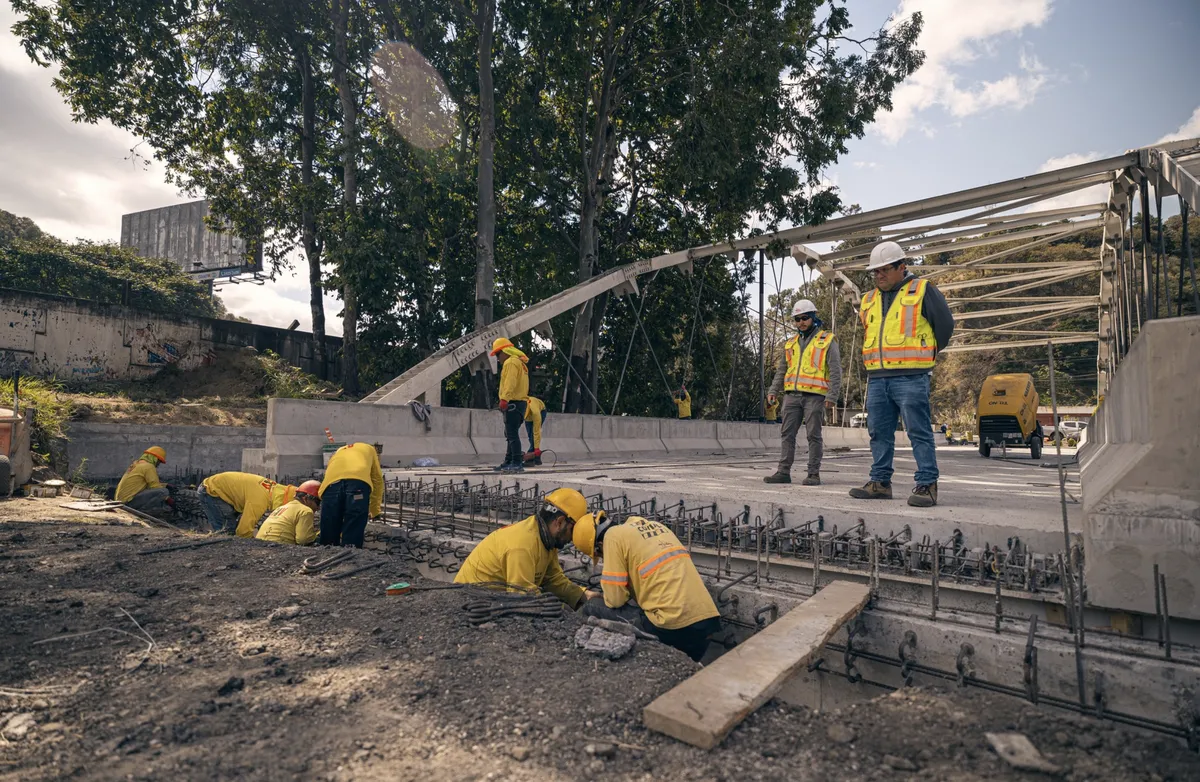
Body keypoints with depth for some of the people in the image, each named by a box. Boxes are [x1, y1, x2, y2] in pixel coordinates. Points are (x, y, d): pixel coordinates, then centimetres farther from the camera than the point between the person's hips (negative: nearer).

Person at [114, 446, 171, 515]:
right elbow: (155, 487, -12)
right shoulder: (149, 466, -10)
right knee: (164, 491, -23)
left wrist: (165, 485, 20)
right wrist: (167, 498, 1)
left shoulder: (136, 464, 18)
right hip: (129, 500, -10)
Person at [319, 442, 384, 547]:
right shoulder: (369, 448, 38)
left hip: (332, 484, 3)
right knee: (352, 537, -2)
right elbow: (377, 481, 34)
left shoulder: (338, 453, 44)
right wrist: (375, 511, 43)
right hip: (358, 481, -3)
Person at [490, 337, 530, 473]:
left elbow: (510, 382, -23)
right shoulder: (520, 363, 22)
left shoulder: (511, 362, -9)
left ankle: (517, 463, -11)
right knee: (510, 434, 15)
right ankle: (508, 462, 22)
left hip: (513, 403, -11)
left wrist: (504, 399, -31)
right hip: (520, 401, 11)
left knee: (512, 434, -10)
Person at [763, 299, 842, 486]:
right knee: (787, 434, 2)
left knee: (814, 435, -1)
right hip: (792, 395, 5)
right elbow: (781, 370, 21)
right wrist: (773, 390, 8)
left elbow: (835, 370, -3)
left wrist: (832, 395, -12)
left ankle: (814, 474, 5)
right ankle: (783, 472, 5)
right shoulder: (791, 343, 17)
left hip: (815, 395, -5)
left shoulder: (827, 340, 3)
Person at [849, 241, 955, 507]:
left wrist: (927, 353, 13)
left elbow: (945, 324, 4)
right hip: (876, 378, 6)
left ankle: (927, 485, 1)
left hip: (911, 377, -6)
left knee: (919, 433, -5)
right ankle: (880, 482, 16)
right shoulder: (869, 299, 18)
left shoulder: (922, 290, 1)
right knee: (879, 433, 8)